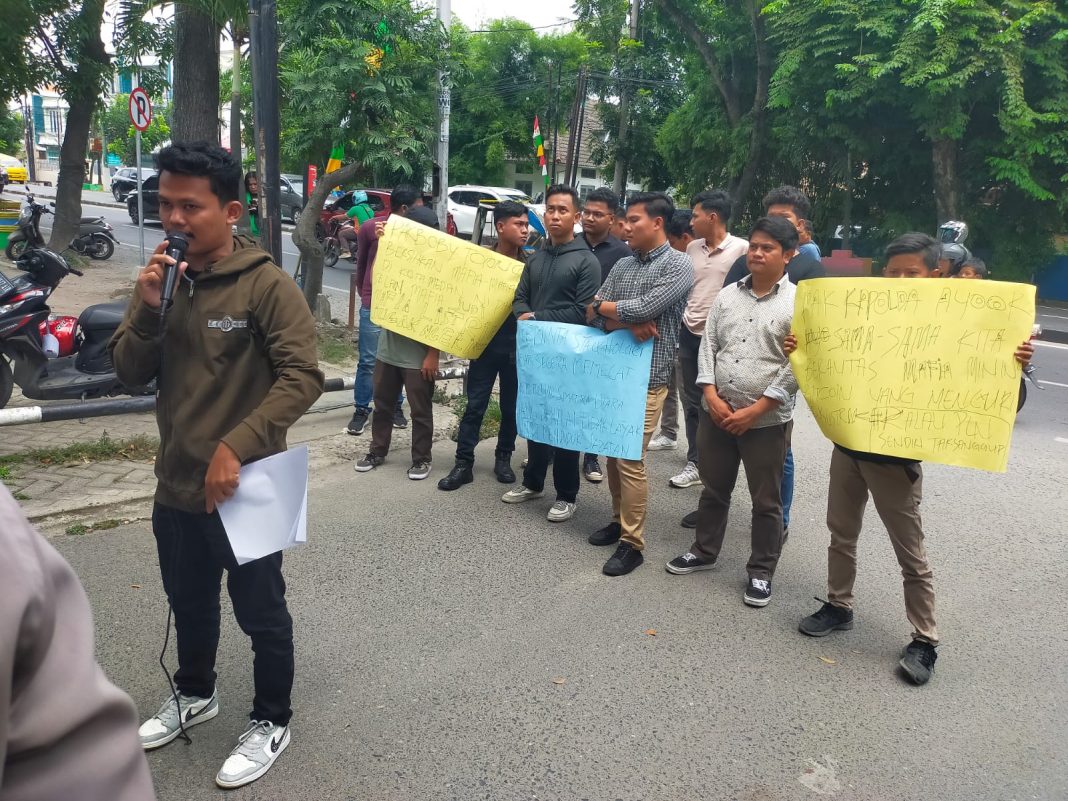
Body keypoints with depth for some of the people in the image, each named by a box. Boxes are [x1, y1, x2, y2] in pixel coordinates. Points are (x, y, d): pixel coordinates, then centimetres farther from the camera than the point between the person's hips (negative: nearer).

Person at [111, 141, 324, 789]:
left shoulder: (266, 284, -16)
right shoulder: (164, 274, 4)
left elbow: (304, 377, -22)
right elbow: (131, 373, 3)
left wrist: (238, 446, -28)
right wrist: (148, 309, -15)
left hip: (244, 488, -6)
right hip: (176, 485, 6)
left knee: (261, 614, 11)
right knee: (190, 604, 25)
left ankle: (272, 722, 33)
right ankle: (195, 694, 50)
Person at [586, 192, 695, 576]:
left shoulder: (678, 265, -8)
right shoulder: (623, 265, 13)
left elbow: (644, 309, -20)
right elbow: (592, 315, 5)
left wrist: (604, 306, -4)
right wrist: (626, 323, -13)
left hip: (647, 377, -7)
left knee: (631, 460, -6)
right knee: (613, 453, 14)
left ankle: (632, 543, 5)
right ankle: (619, 520, 30)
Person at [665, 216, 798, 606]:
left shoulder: (799, 304, -8)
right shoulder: (727, 295, 6)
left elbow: (796, 366, -12)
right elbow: (708, 347, 6)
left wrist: (754, 411, -15)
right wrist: (712, 397, -7)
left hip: (767, 420, -4)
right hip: (717, 413, 4)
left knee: (766, 501, 8)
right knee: (713, 489, 18)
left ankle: (761, 572, 23)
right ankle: (704, 550, 37)